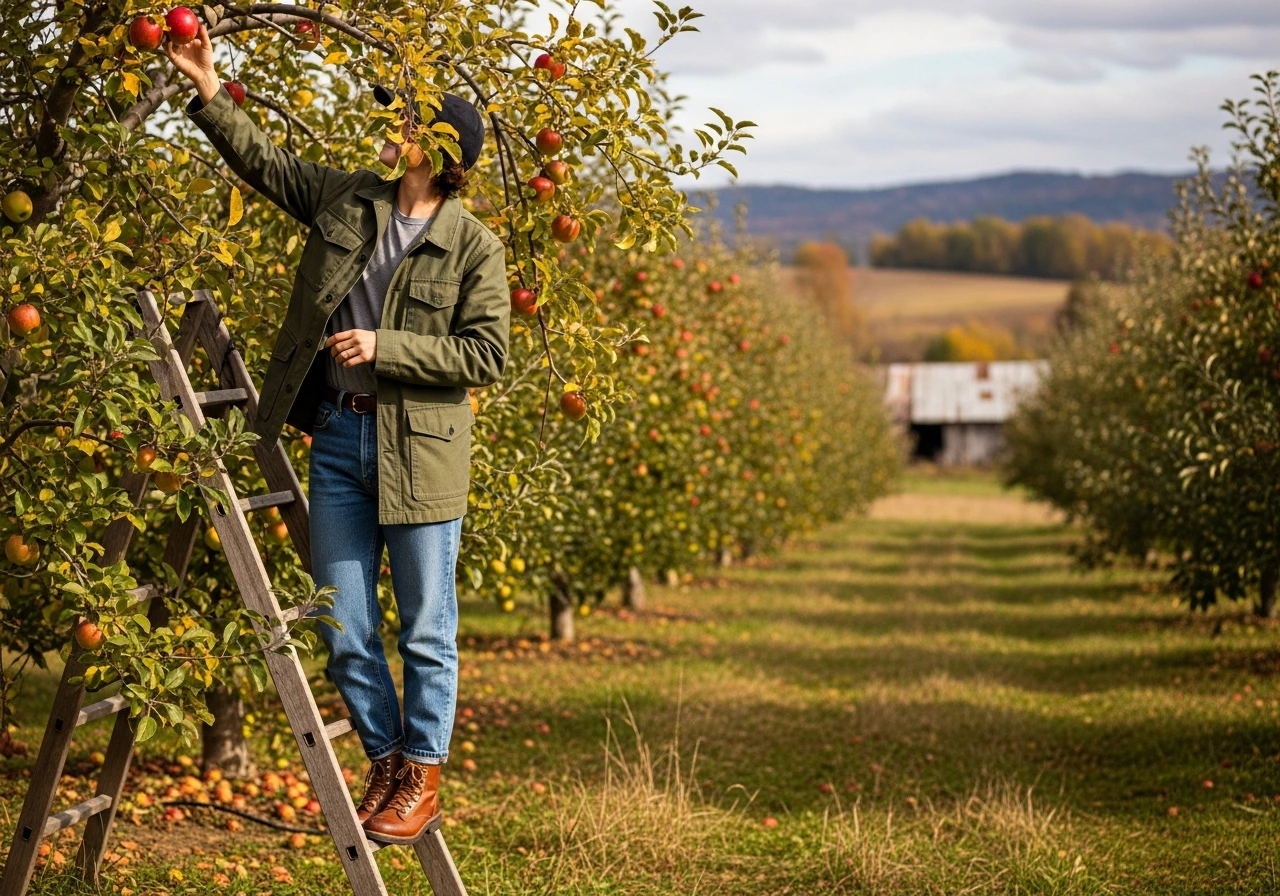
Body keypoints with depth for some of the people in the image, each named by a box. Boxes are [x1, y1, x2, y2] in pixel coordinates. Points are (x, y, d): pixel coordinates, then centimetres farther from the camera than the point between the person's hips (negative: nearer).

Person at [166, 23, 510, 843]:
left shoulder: (475, 246, -7)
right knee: (343, 628, 8)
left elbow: (485, 354, -11)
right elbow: (262, 160, 18)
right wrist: (210, 93, 9)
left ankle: (422, 783, 16)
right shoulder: (346, 199, 8)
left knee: (427, 629, 3)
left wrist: (385, 346, -16)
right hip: (338, 437, 5)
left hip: (419, 450, -5)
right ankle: (386, 763, 24)